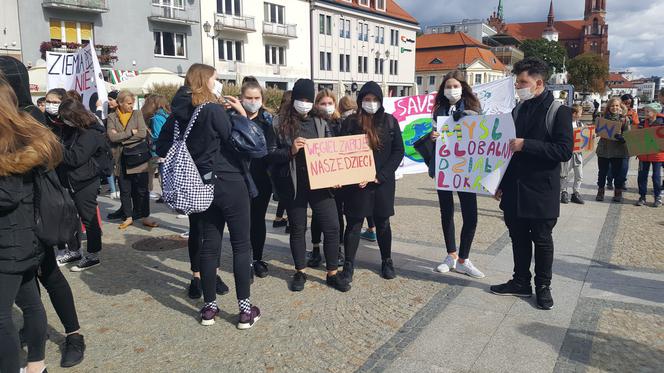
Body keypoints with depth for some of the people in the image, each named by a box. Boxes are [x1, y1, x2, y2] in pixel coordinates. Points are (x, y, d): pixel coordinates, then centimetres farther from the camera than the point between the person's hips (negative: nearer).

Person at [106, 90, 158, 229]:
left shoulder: (137, 114, 4)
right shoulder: (112, 117, 4)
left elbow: (143, 133, -10)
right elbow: (112, 136, -10)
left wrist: (121, 137, -10)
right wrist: (131, 132, -12)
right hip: (121, 159, 1)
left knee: (142, 189, 4)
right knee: (125, 190, 9)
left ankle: (145, 217, 14)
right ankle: (128, 217, 21)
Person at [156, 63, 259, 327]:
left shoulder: (178, 114, 6)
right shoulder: (213, 110, -13)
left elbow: (163, 147, 11)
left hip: (203, 186, 6)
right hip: (229, 184, -6)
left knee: (209, 244, 11)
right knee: (241, 244, 2)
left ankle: (209, 307, 18)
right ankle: (245, 308, 3)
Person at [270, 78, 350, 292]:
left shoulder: (320, 122, 9)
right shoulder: (280, 123, -1)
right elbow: (270, 154, -4)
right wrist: (290, 150, -21)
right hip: (293, 185, -2)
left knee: (332, 227, 0)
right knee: (297, 228, 10)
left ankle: (332, 274, 15)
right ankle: (300, 272, 27)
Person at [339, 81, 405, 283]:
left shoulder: (389, 121, 2)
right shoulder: (350, 123, -1)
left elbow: (398, 151, 0)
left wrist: (380, 176, -10)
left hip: (383, 182, 1)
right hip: (357, 183, -1)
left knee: (383, 223, 11)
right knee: (354, 224, 3)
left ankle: (387, 261, 27)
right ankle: (348, 264, 14)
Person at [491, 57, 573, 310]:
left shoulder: (559, 111, -8)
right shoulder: (518, 110, 10)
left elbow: (565, 150, -17)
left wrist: (525, 145, -23)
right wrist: (501, 183, 12)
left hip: (541, 192, -5)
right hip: (514, 190, 5)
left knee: (542, 240, 7)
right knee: (518, 237, 13)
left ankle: (543, 286, 23)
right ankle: (521, 282, 27)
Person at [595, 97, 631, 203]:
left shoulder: (624, 119, -1)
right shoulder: (604, 118, 5)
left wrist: (621, 137, -24)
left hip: (618, 150, -1)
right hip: (603, 149, 2)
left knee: (618, 172, 7)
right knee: (602, 172, 8)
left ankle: (618, 193, 19)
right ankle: (600, 192, 20)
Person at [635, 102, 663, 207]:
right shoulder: (642, 124, 4)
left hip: (657, 154, -3)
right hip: (643, 154, 3)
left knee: (656, 176, 4)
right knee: (642, 176, 5)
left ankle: (658, 198, 16)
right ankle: (642, 197, 15)